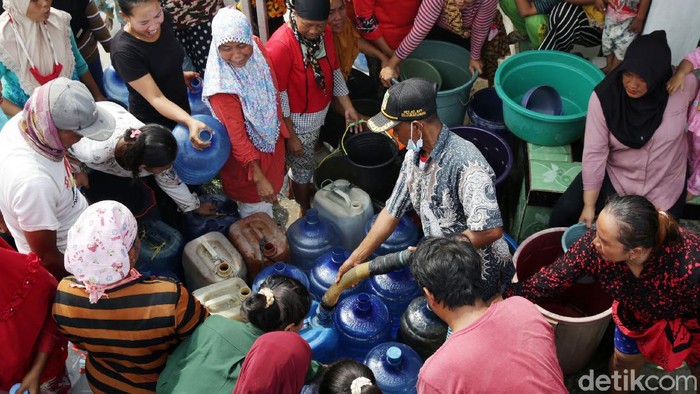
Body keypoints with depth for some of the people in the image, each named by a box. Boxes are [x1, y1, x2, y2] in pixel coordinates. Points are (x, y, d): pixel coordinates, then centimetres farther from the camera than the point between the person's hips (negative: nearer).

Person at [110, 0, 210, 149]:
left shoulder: (163, 19, -12)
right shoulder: (124, 51, -31)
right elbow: (155, 97, -32)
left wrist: (179, 75, 1)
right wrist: (190, 122, -43)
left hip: (181, 109, 6)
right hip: (154, 122, -6)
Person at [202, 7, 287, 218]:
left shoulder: (257, 47, -16)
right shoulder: (221, 84, -35)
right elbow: (236, 136, -29)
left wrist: (280, 127, 12)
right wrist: (258, 177, -28)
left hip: (272, 137, 7)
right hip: (246, 149, -6)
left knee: (272, 191, 31)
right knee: (257, 204, 16)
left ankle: (271, 216, 60)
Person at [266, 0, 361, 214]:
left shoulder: (324, 33, -8)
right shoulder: (280, 45, -30)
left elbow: (334, 70, 5)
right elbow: (278, 95, -23)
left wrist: (348, 107, 0)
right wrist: (290, 135, -18)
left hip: (319, 115, 6)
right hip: (297, 122, -6)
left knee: (307, 163, 27)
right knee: (302, 169, 14)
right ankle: (307, 212, 36)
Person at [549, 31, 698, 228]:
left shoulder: (684, 85, -21)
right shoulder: (604, 96, -23)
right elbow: (594, 153, -21)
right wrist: (589, 205, -22)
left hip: (664, 185, 1)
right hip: (615, 175, -1)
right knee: (566, 210, -13)